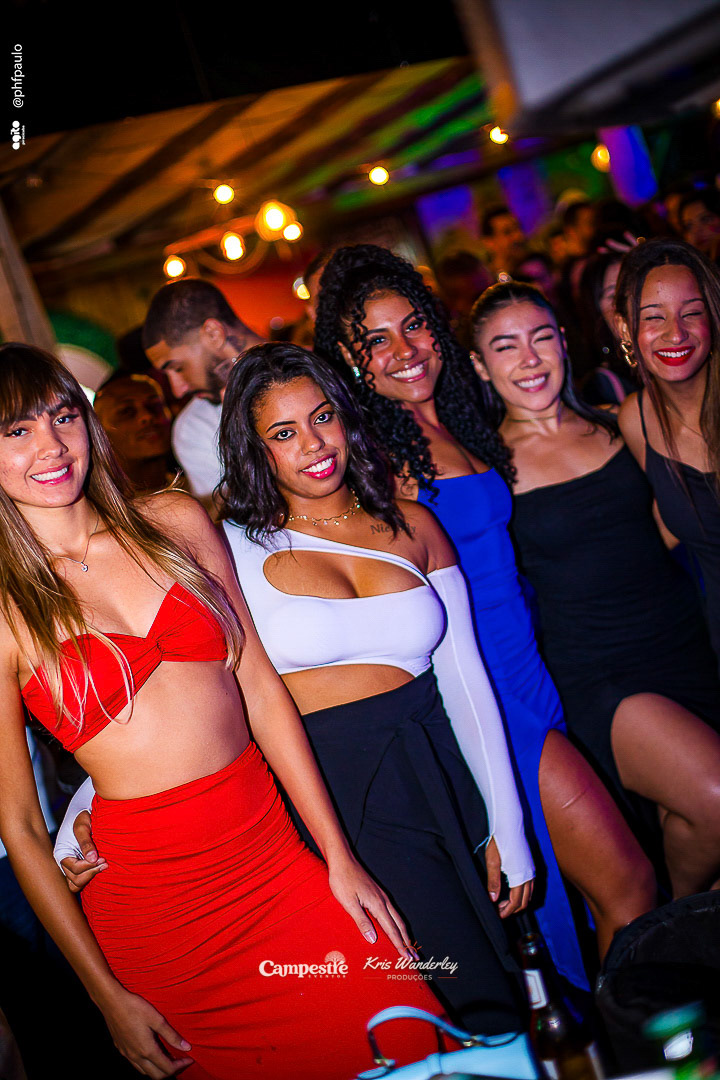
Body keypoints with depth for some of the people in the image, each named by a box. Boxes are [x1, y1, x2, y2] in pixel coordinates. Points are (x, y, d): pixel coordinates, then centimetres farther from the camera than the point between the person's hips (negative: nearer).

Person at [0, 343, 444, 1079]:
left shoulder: (174, 522, 2)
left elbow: (260, 686, 2)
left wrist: (338, 857, 1)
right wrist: (105, 993, -2)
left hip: (274, 855, 3)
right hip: (150, 893, -3)